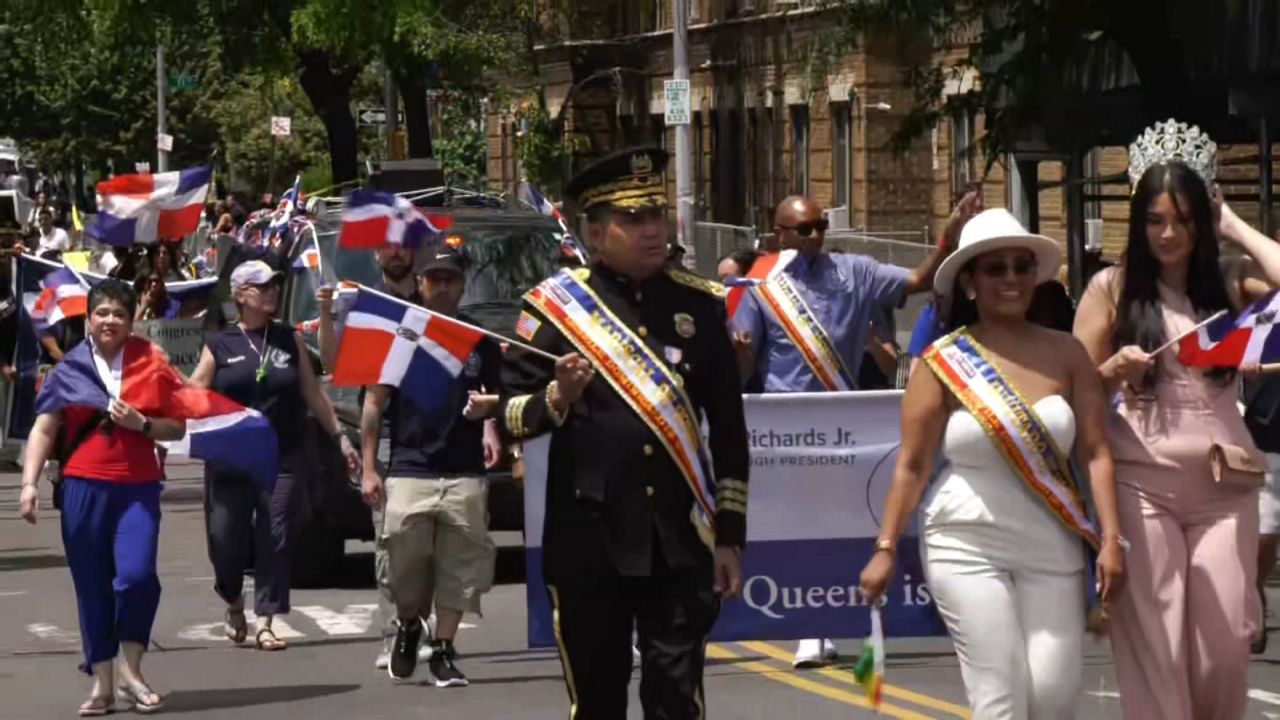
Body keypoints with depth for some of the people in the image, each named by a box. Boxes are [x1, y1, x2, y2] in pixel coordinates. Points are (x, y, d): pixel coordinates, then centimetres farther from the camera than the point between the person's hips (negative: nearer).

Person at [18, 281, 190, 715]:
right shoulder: (70, 369, 6)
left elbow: (177, 428, 8)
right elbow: (44, 430, 4)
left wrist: (141, 423, -10)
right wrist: (30, 482, -7)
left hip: (138, 488, 0)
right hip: (84, 487, 1)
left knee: (137, 575, -15)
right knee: (92, 587, 3)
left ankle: (130, 671, 3)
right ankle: (102, 683, 12)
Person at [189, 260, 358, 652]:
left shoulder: (289, 340, 10)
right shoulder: (220, 345, 4)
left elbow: (313, 394, 14)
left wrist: (340, 436, 11)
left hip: (283, 457, 1)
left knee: (275, 541, -5)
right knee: (225, 541, 0)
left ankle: (265, 623, 1)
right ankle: (234, 602, 30)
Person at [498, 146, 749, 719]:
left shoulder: (700, 305, 7)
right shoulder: (556, 306, 0)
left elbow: (728, 429, 11)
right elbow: (509, 417, 2)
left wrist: (730, 536, 8)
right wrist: (558, 399, -19)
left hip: (681, 542, 1)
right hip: (590, 541, -1)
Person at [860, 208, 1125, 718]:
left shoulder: (1065, 354, 3)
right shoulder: (943, 364, -2)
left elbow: (1095, 452, 2)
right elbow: (912, 466, -1)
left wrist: (1111, 539, -5)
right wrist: (885, 549, -4)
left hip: (1052, 548, 2)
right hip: (969, 547, -2)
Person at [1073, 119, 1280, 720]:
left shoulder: (1228, 283, 7)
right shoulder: (1112, 288, 4)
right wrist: (1116, 369, -15)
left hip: (1222, 483, 2)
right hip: (1142, 484, -1)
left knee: (1226, 639, 0)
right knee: (1153, 641, -3)